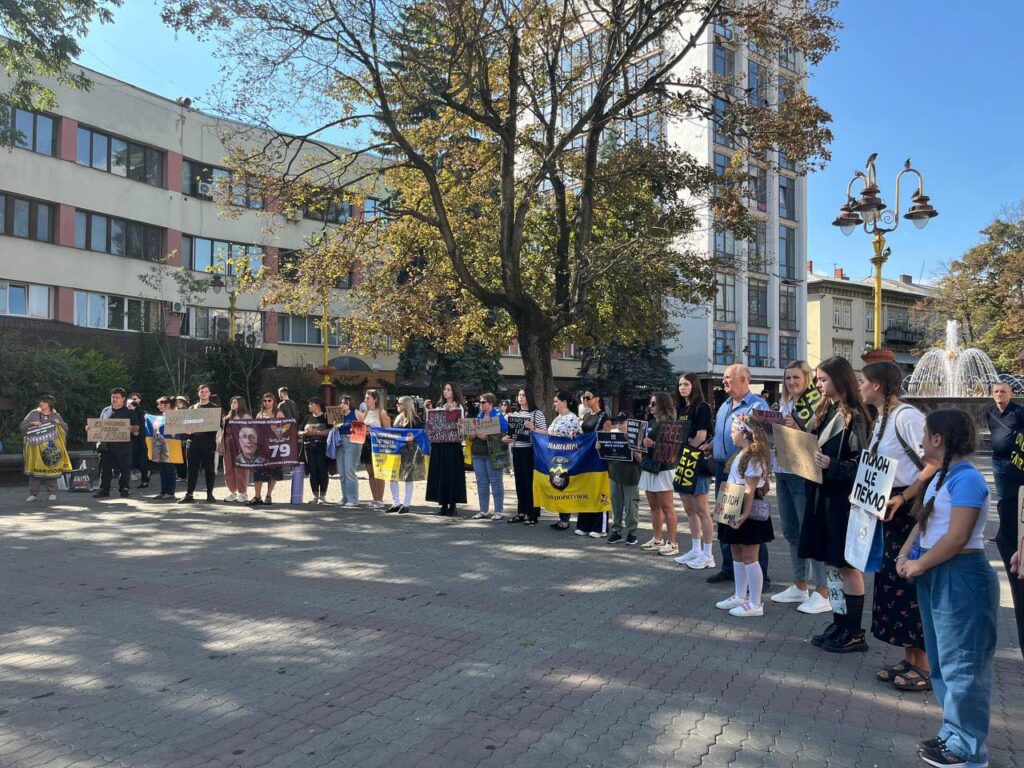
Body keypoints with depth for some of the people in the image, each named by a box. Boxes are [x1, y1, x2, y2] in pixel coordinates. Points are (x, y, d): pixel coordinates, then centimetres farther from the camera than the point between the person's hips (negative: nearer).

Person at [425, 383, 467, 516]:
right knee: (439, 474, 4)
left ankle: (452, 506, 3)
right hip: (439, 444, 5)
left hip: (452, 444, -5)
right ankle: (443, 504, 11)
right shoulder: (440, 407, 16)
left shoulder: (459, 407, 1)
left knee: (451, 474, -3)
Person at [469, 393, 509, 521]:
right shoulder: (479, 416, 16)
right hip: (478, 453, 7)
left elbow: (504, 433, -14)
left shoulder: (498, 415, -5)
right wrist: (473, 434, -5)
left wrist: (487, 436, -22)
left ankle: (499, 511, 4)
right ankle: (483, 510, 17)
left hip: (493, 454, -7)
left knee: (496, 483, -2)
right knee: (481, 483, 10)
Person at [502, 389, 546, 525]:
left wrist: (532, 428, -22)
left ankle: (533, 514, 5)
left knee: (531, 482, -1)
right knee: (519, 482, 11)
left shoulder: (537, 413, -4)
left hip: (531, 451, -6)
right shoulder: (514, 414, 13)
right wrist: (505, 438, -2)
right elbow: (511, 431, 17)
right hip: (517, 451, 6)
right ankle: (521, 512, 20)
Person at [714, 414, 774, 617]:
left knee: (749, 557, -3)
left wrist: (744, 515, -27)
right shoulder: (742, 454, 12)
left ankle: (755, 604, 5)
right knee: (737, 555, 16)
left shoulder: (754, 457, -18)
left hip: (748, 513, -10)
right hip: (736, 511, 10)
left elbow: (750, 490, -23)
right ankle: (740, 596, 27)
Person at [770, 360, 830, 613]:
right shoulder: (785, 404, 15)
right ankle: (799, 586, 26)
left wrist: (796, 429, -26)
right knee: (790, 531, 15)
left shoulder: (816, 404, -9)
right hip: (782, 473, 8)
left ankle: (822, 592, 5)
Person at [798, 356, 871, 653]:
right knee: (832, 563, 14)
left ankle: (855, 633, 13)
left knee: (847, 565, 2)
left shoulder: (854, 416, -13)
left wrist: (832, 465, -28)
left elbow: (862, 462, -16)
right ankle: (839, 623, 25)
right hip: (822, 495, 8)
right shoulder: (826, 411, 11)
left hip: (843, 498, -8)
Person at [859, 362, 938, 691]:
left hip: (911, 508, -9)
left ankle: (925, 667, 11)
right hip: (890, 508, 9)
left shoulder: (907, 416, -17)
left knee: (913, 584, -2)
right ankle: (909, 659, 24)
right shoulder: (881, 419, 11)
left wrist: (903, 498, -24)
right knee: (893, 581, 13)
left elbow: (934, 463, -21)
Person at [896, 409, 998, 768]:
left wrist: (918, 565, -15)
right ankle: (953, 733, 29)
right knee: (942, 661, 17)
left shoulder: (966, 479, -20)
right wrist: (904, 554, -2)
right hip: (936, 575, 10)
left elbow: (957, 537, -24)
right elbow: (923, 521, 12)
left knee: (961, 663, 0)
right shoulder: (940, 476, 10)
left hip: (961, 577, -10)